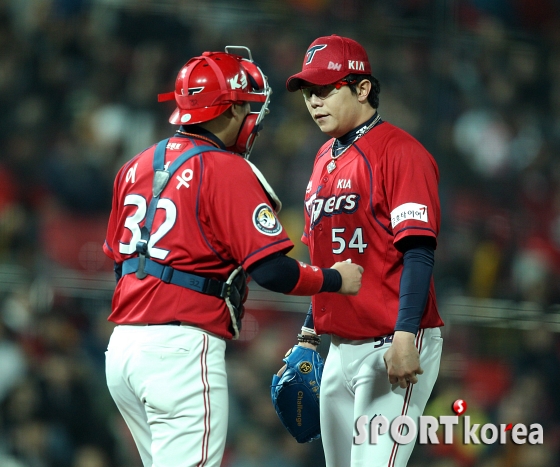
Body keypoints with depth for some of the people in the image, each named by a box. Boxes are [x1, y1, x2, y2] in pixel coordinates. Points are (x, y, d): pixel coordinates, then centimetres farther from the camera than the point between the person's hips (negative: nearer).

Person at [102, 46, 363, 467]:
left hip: (123, 343, 8)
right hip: (181, 350, -8)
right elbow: (274, 271, -15)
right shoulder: (227, 170, -9)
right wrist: (337, 279, 1)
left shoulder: (137, 166, 14)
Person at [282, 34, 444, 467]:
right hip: (341, 346, 9)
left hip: (393, 348, -9)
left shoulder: (399, 151, -10)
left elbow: (418, 252, -17)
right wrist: (310, 332, 21)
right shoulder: (325, 159, 17)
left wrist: (405, 337, -24)